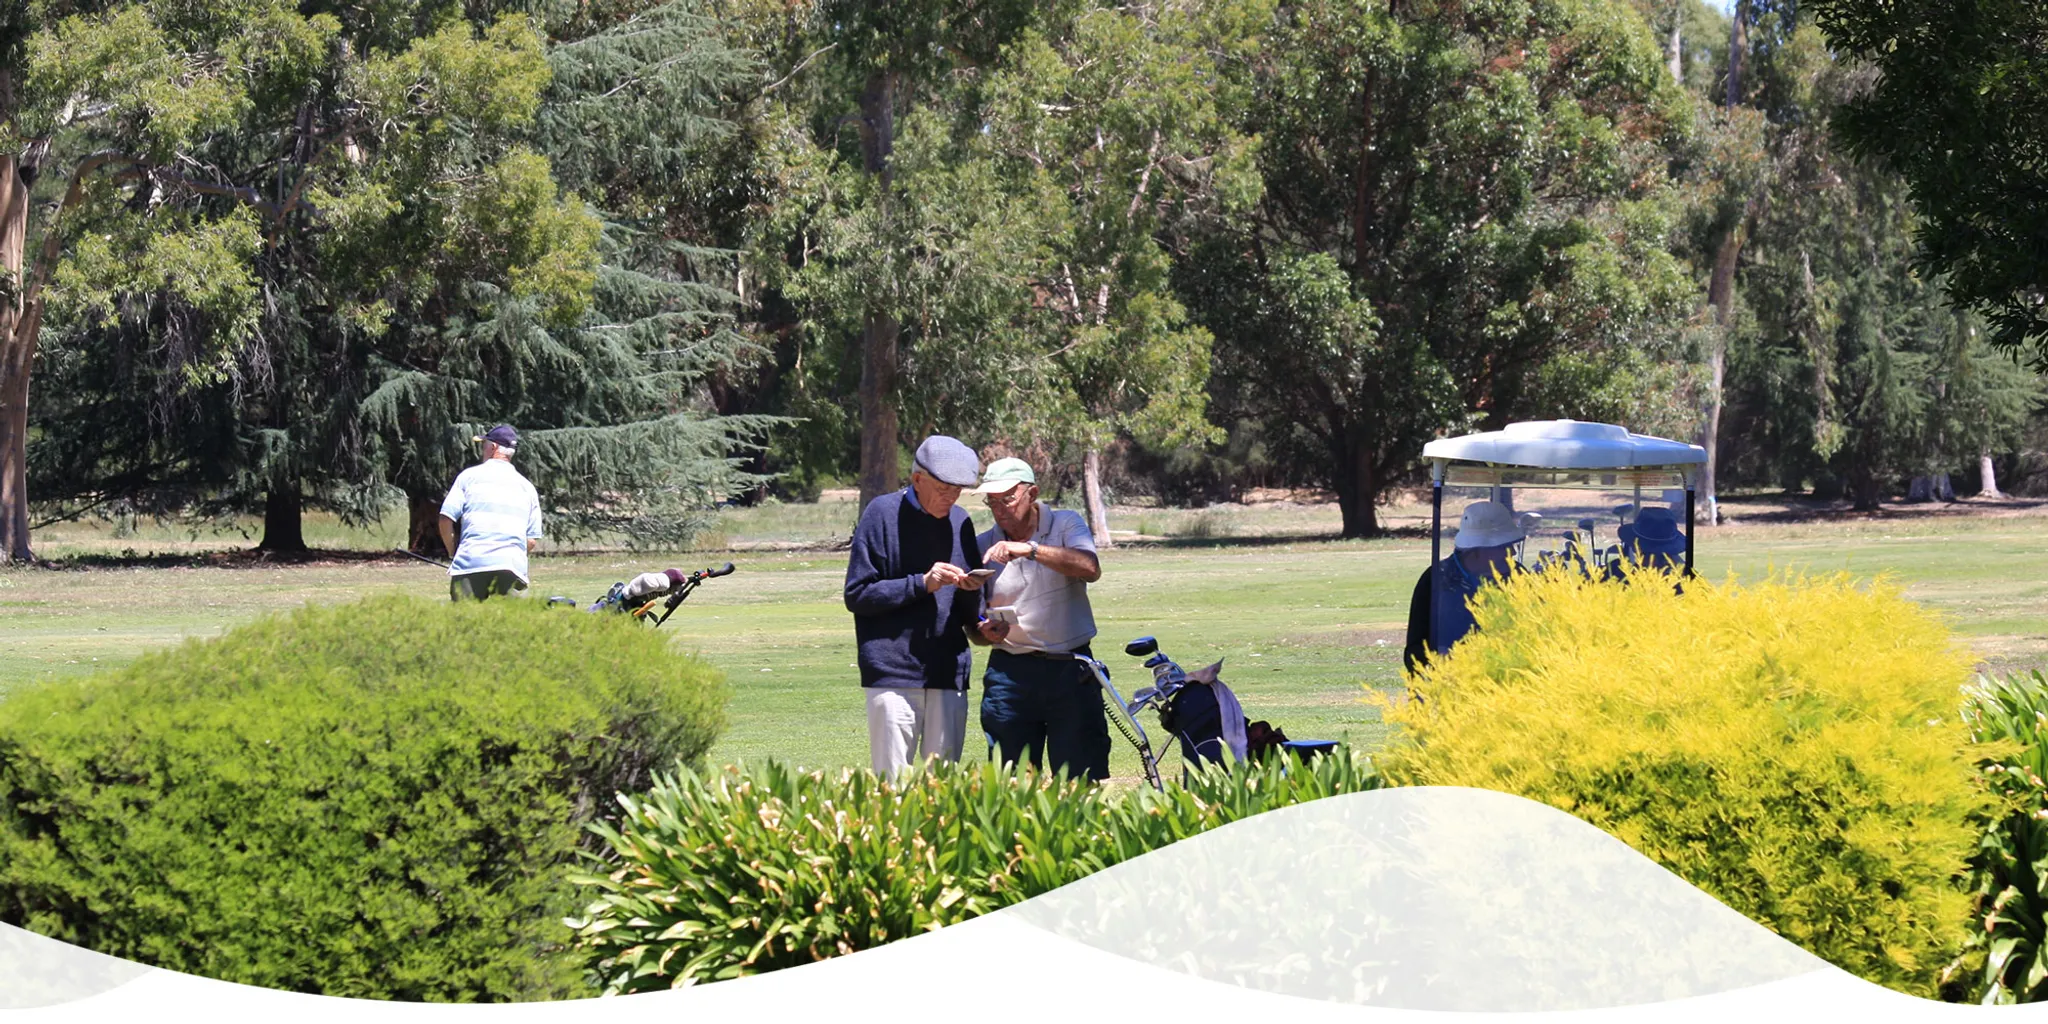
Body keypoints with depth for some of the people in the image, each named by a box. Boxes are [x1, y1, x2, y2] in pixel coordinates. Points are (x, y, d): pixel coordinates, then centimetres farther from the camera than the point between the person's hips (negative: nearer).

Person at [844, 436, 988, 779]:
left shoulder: (960, 521, 14)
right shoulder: (883, 513, -1)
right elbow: (856, 595, -6)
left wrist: (971, 589, -6)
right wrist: (922, 584, -14)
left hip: (948, 674, 4)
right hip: (893, 673, -4)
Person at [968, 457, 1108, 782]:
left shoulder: (1066, 525, 5)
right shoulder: (982, 546, 10)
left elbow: (1090, 569, -16)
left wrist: (1031, 549, -24)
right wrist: (985, 633, -11)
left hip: (1071, 671, -2)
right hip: (1010, 672, 2)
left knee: (1082, 781, -5)